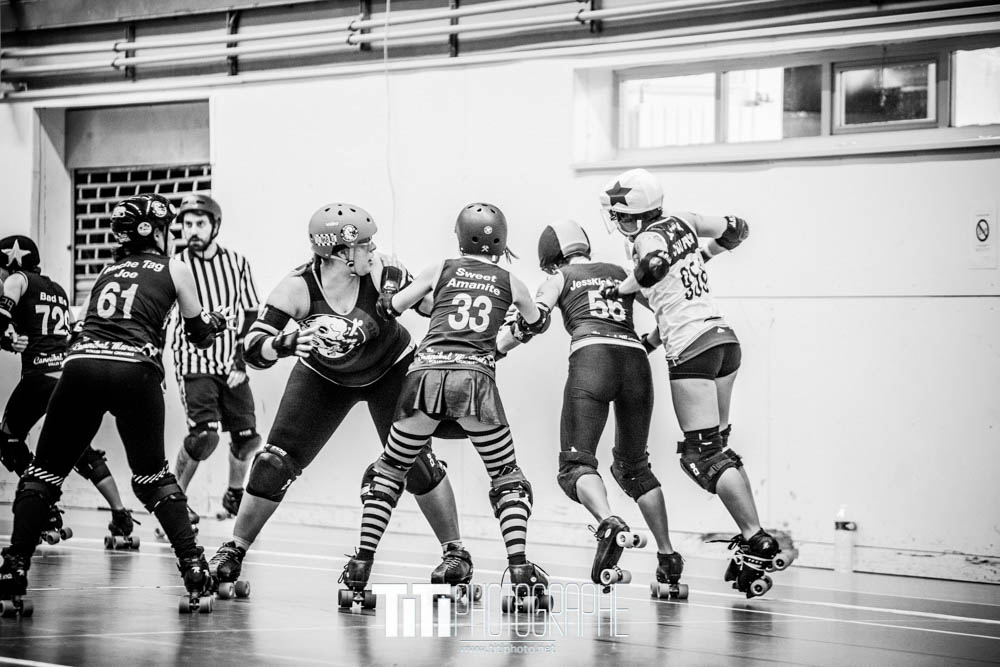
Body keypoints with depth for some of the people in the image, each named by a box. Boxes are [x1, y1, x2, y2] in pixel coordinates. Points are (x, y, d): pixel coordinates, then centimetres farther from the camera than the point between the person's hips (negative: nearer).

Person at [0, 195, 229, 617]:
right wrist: (217, 323, 48)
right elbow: (200, 335, 25)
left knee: (44, 472, 10)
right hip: (134, 369, -1)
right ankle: (196, 577, 7)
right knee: (152, 475, 16)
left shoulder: (108, 272, 28)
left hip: (81, 363, 2)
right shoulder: (174, 270, 19)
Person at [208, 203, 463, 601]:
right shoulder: (298, 287, -28)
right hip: (323, 377, 0)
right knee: (277, 463, -9)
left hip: (390, 369, 0)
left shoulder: (380, 273, -26)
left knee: (417, 463, -8)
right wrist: (284, 344, -52)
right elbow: (254, 351, -30)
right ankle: (232, 555, 3)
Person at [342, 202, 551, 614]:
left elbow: (390, 308, 16)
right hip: (475, 378, -1)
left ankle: (360, 571, 8)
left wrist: (388, 294, 38)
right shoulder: (509, 282, 17)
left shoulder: (441, 270, 15)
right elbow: (536, 323, 36)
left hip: (426, 374, 1)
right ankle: (520, 574, -4)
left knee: (387, 473, 17)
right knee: (509, 482, 13)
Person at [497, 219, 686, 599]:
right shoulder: (619, 273, 29)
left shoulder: (560, 279, 19)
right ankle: (668, 561, 12)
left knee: (576, 464, -8)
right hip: (635, 360, 4)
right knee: (634, 467, 19)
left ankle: (609, 524, -39)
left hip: (591, 357, -4)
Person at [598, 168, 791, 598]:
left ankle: (756, 539, -11)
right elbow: (736, 229, 19)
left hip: (693, 349, -8)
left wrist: (624, 288, -14)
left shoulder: (647, 238, -9)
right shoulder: (680, 223, 11)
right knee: (718, 446, 15)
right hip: (724, 338, 8)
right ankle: (750, 537, 11)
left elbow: (656, 264, -31)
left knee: (703, 455, -4)